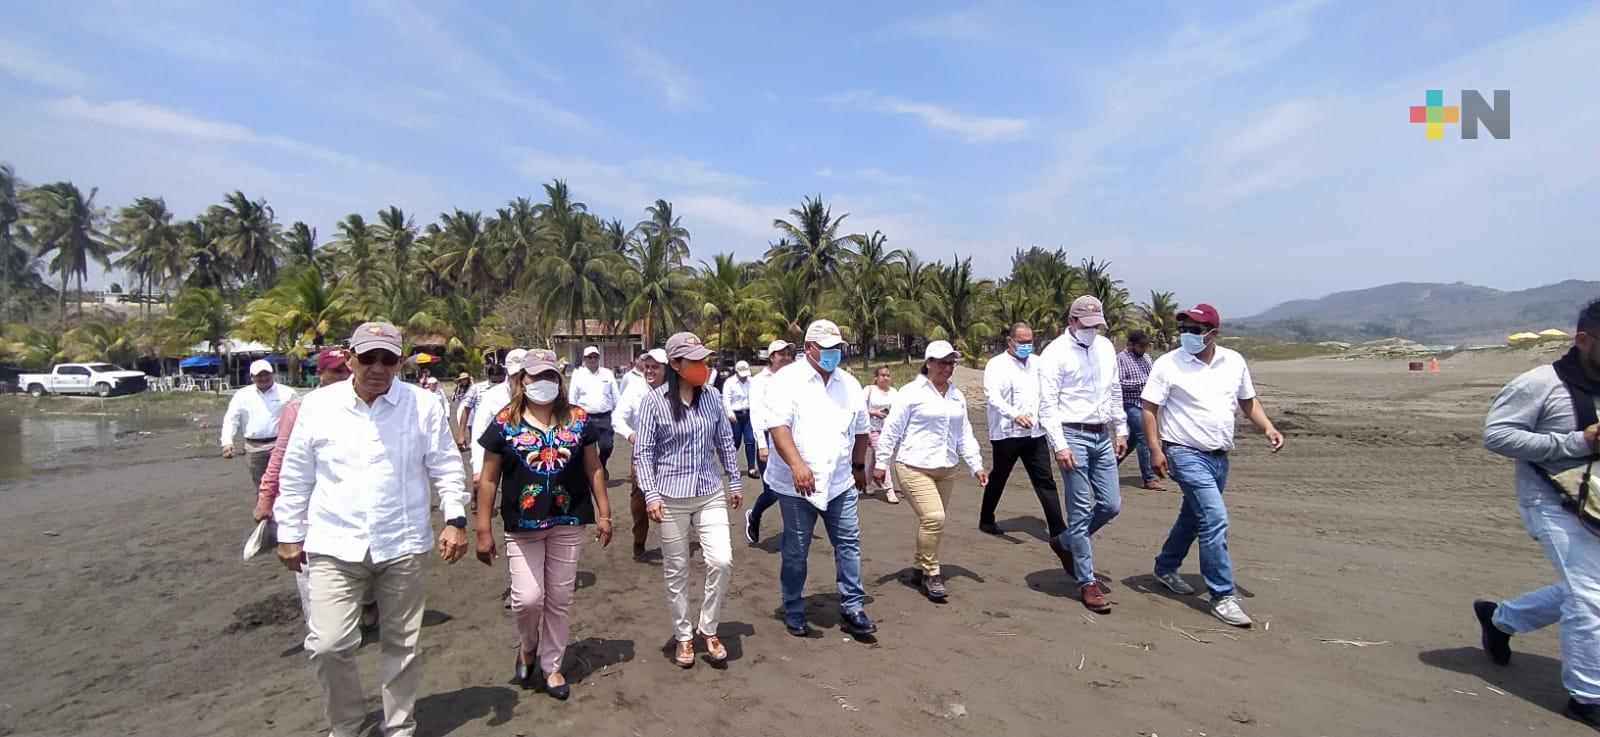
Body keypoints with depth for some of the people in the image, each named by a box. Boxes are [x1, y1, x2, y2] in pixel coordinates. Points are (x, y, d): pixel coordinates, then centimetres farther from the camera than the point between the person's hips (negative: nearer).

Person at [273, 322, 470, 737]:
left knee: (402, 643, 11)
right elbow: (295, 477, 7)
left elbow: (446, 467, 0)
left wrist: (455, 519, -7)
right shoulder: (318, 405, -1)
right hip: (334, 546, 0)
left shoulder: (423, 406, -4)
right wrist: (289, 534, 9)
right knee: (329, 644, -4)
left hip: (401, 546, 0)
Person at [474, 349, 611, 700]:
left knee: (560, 598, 9)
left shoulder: (577, 419, 1)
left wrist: (604, 514, 4)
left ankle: (551, 665, 28)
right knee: (527, 597, -6)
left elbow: (593, 470, 6)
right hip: (522, 526, -2)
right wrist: (484, 530, -2)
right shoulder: (505, 423, -4)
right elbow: (489, 479, 0)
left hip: (568, 524, 2)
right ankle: (528, 646, 28)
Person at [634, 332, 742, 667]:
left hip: (710, 495, 3)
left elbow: (725, 442, 10)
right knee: (676, 571, 8)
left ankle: (708, 629, 16)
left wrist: (735, 482, 12)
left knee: (721, 561, -7)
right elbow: (643, 452, -7)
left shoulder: (712, 397, 1)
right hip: (671, 498, -2)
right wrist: (651, 495, -13)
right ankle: (683, 637, 27)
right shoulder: (654, 401, -9)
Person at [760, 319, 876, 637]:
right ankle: (793, 611, 24)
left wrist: (859, 466, 22)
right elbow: (777, 425, -20)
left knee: (849, 543, 6)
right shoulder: (788, 380, -9)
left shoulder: (849, 384, 10)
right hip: (797, 484, -5)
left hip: (840, 482, 5)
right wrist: (797, 464, -31)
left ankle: (852, 609, 17)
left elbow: (860, 429, 20)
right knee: (796, 551, 7)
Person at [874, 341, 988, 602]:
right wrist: (881, 463, -6)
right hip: (915, 468, -6)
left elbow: (965, 434, 15)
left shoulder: (957, 396, 11)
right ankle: (931, 573, 0)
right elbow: (892, 430, -6)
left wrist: (976, 465, 8)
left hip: (946, 469, 6)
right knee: (933, 518, -16)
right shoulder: (912, 392, -8)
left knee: (933, 521, 11)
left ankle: (922, 569, 28)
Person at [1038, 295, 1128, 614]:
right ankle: (1088, 583, 8)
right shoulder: (1056, 352, -9)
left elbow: (1115, 392, 20)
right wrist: (1059, 445, -19)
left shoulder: (1106, 348, 11)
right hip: (1073, 436, -7)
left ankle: (1068, 541, 33)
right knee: (1081, 511, -2)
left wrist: (1121, 429, 17)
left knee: (1111, 505, 9)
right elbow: (1047, 404, -13)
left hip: (1102, 436, 7)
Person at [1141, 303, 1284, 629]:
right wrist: (1155, 449, -15)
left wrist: (1268, 429, 2)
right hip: (1186, 454, -6)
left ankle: (1165, 568, 38)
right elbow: (1149, 409, -8)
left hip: (1220, 456, 6)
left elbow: (1248, 401, 17)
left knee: (1194, 516, 18)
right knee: (1215, 519, -14)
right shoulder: (1168, 364, -10)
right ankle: (1222, 596, -5)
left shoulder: (1234, 361, 5)